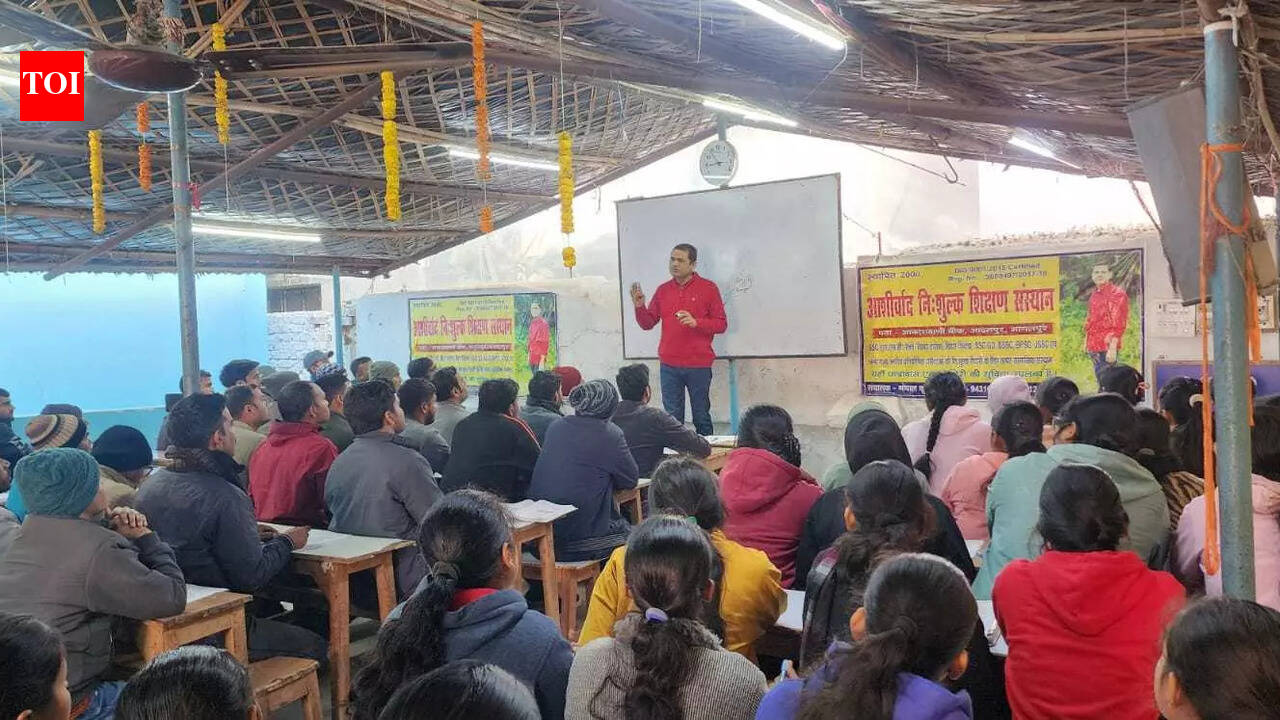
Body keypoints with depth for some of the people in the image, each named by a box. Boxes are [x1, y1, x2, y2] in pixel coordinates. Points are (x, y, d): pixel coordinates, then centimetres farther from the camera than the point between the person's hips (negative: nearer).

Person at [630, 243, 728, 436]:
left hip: (699, 365, -3)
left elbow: (721, 324, -3)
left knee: (701, 417, 7)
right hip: (669, 365, 3)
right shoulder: (663, 290, 9)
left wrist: (696, 322, -18)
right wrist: (639, 306, -8)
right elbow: (647, 324, 10)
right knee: (672, 418, 6)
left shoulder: (708, 288, -1)